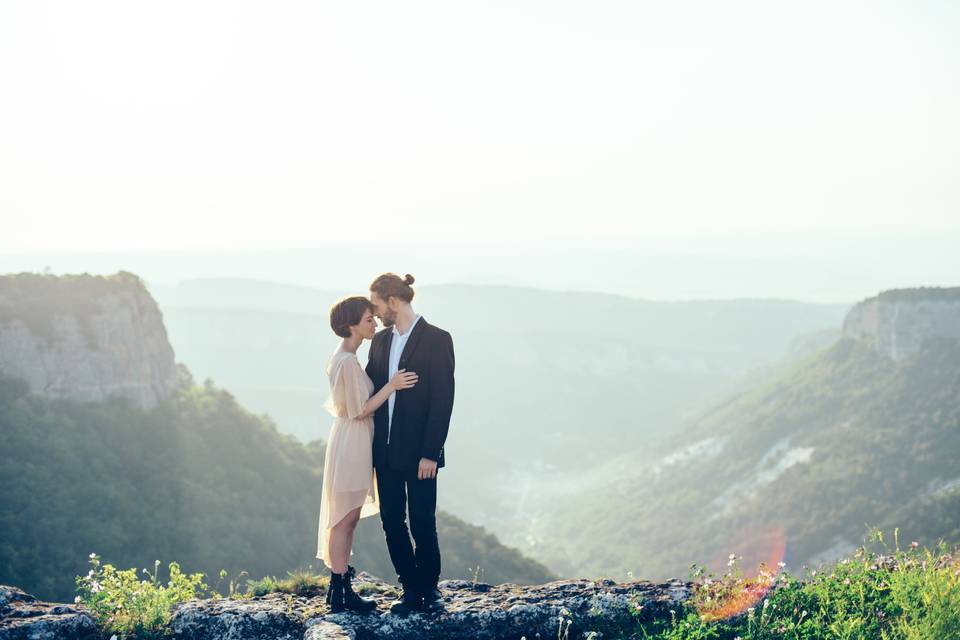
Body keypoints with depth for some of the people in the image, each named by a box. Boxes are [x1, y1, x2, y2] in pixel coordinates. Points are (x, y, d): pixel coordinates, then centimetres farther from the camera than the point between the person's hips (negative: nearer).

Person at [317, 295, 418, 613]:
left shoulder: (342, 357, 12)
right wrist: (391, 386, -17)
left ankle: (341, 588, 21)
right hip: (351, 443, -10)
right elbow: (359, 411, -19)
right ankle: (340, 593, 2)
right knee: (345, 519, -4)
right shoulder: (348, 361, -20)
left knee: (348, 519, 14)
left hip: (353, 444, 10)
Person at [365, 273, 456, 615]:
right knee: (392, 523, 7)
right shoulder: (380, 341, 10)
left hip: (419, 452, -6)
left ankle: (429, 589, 18)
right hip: (385, 451, 6)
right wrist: (368, 449, 6)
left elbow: (443, 401, -12)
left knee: (422, 524, 0)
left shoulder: (437, 340, -8)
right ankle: (411, 590, 18)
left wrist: (430, 453, -16)